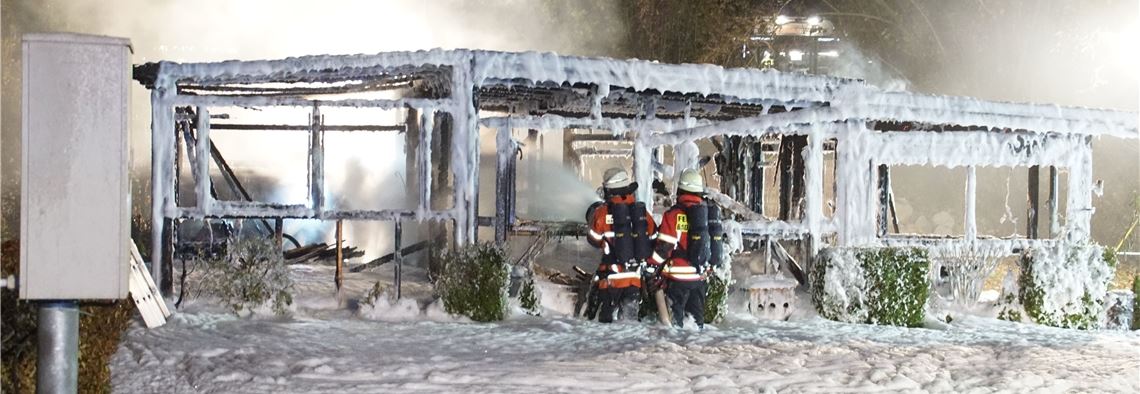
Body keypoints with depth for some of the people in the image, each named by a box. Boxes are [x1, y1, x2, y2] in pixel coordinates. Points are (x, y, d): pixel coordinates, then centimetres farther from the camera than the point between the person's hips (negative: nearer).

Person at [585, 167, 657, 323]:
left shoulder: (603, 212, -10)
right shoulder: (642, 211, 1)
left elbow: (594, 240, 2)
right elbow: (654, 238, 8)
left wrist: (592, 216, 18)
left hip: (611, 276, -3)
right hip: (636, 277, 3)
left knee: (606, 317, 5)